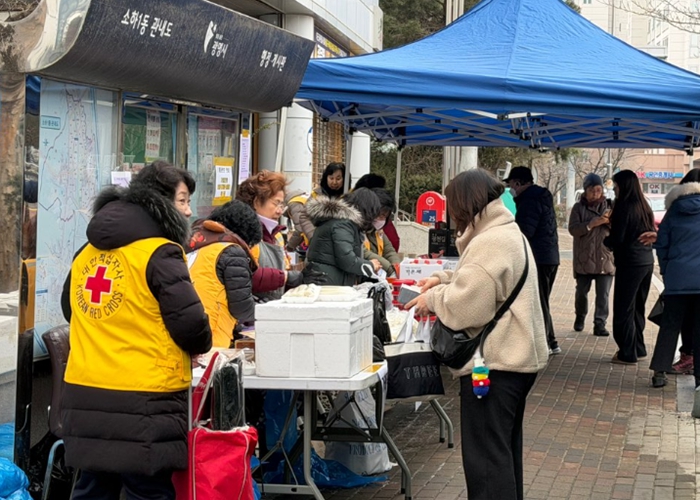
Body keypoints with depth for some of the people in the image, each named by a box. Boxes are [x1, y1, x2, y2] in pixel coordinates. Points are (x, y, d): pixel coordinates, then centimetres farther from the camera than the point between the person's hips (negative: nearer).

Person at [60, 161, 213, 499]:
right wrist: (200, 346, 4)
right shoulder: (159, 253, -12)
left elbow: (70, 310, 24)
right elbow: (190, 323, -17)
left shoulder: (87, 252, 11)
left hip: (85, 394, 7)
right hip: (142, 399, -7)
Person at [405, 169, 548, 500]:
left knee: (486, 455, -6)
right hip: (515, 356, 11)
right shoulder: (507, 232, 14)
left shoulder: (489, 242, -20)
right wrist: (444, 279, 14)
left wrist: (432, 299, -7)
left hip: (494, 362, -11)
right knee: (504, 449, 20)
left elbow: (466, 306, -24)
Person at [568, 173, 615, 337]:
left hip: (605, 257, 0)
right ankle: (580, 317, 32)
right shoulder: (579, 208, 3)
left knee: (603, 294, -4)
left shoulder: (609, 206, 7)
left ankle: (600, 324, -2)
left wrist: (612, 221, -14)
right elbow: (573, 229, -8)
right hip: (584, 259, 0)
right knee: (582, 292, 10)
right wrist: (591, 224, -21)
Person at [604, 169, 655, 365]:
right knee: (637, 307, 18)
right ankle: (638, 348, 25)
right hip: (647, 261, 8)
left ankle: (627, 354, 3)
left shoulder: (624, 208, -14)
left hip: (629, 263, -8)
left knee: (623, 309, 0)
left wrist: (606, 240, 7)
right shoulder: (644, 207, 9)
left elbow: (616, 240, -16)